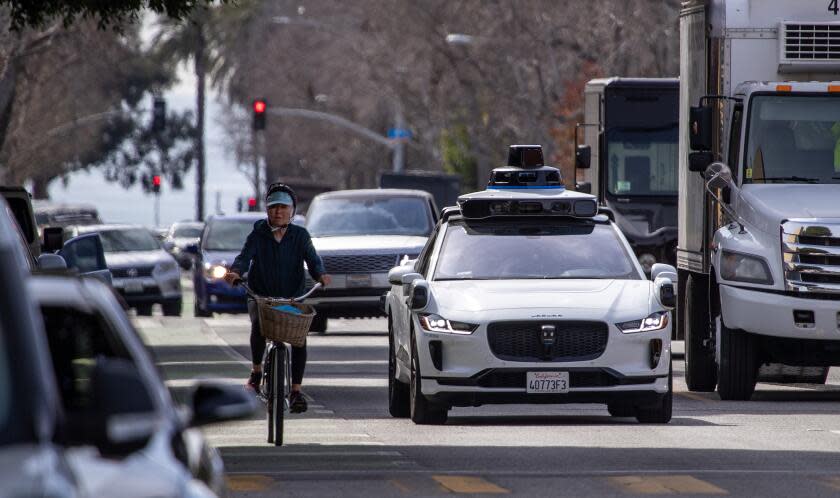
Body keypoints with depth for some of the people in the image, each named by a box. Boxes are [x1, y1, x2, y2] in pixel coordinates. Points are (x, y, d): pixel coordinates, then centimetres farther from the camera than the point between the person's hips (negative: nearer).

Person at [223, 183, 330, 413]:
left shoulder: (300, 235, 5)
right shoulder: (258, 235, 4)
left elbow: (312, 259, -8)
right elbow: (245, 256, -11)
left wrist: (320, 274, -30)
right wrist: (235, 271, -33)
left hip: (293, 298, 1)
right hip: (260, 296, -1)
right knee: (258, 324, -31)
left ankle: (296, 390, -14)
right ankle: (256, 371, -8)